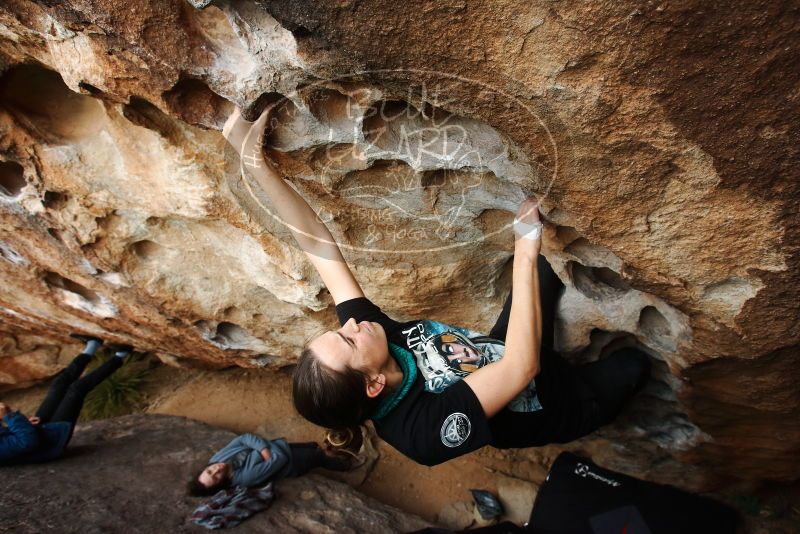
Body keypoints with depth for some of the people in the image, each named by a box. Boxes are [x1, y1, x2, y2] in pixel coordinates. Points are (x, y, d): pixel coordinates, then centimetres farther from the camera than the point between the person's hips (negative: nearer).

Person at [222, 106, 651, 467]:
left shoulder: (365, 327, -26)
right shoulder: (425, 428, -42)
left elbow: (317, 243, -27)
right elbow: (523, 365, -49)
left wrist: (255, 161, -31)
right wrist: (526, 247, -49)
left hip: (496, 354, 5)